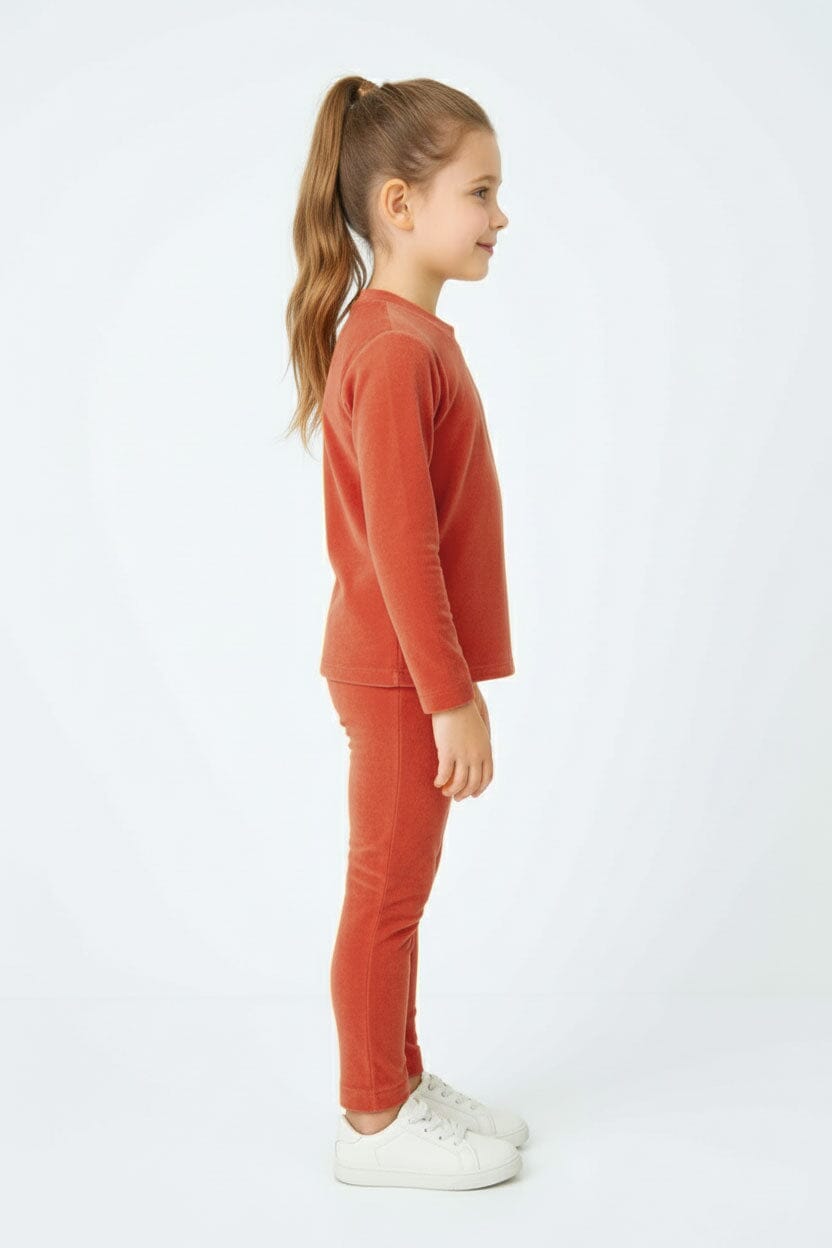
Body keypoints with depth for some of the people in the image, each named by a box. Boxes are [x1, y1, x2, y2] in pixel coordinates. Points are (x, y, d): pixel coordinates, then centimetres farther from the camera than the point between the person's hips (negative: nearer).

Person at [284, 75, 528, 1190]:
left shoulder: (394, 336, 12)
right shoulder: (400, 351, -20)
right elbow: (401, 545, -23)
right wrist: (452, 698, -20)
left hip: (397, 670, 10)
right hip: (402, 678, -10)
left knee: (399, 889, 18)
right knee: (389, 894, 4)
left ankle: (402, 1081, 34)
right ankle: (374, 1124, 21)